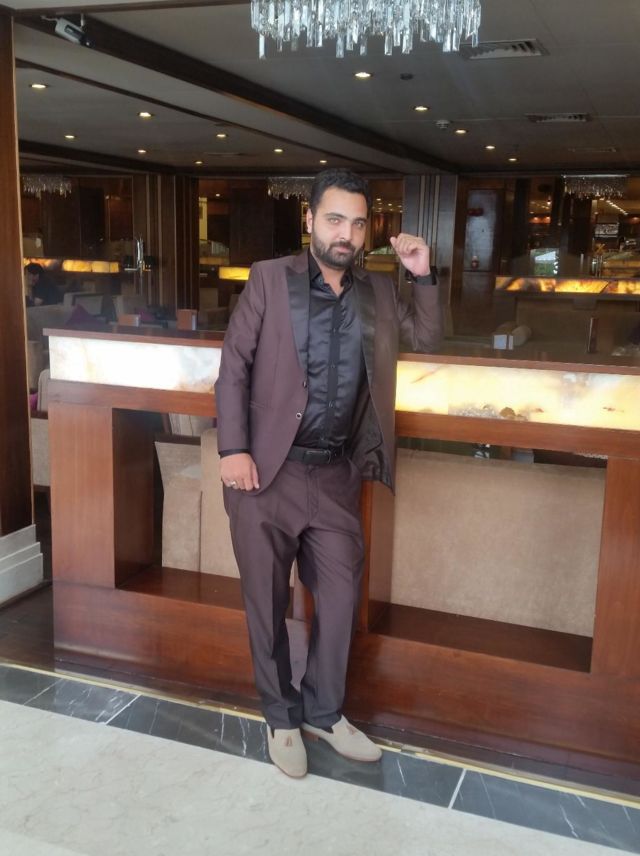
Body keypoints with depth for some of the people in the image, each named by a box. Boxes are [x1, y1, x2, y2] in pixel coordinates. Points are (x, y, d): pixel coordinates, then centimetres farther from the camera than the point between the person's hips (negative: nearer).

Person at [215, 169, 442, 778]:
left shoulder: (378, 292, 9)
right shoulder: (270, 278, -2)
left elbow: (426, 340, 17)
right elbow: (234, 366, -5)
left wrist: (422, 276, 3)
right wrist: (233, 449, -13)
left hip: (336, 474, 4)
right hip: (268, 470, -3)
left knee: (341, 596, 10)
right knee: (268, 603, 8)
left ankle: (323, 712, 32)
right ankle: (282, 717, 29)